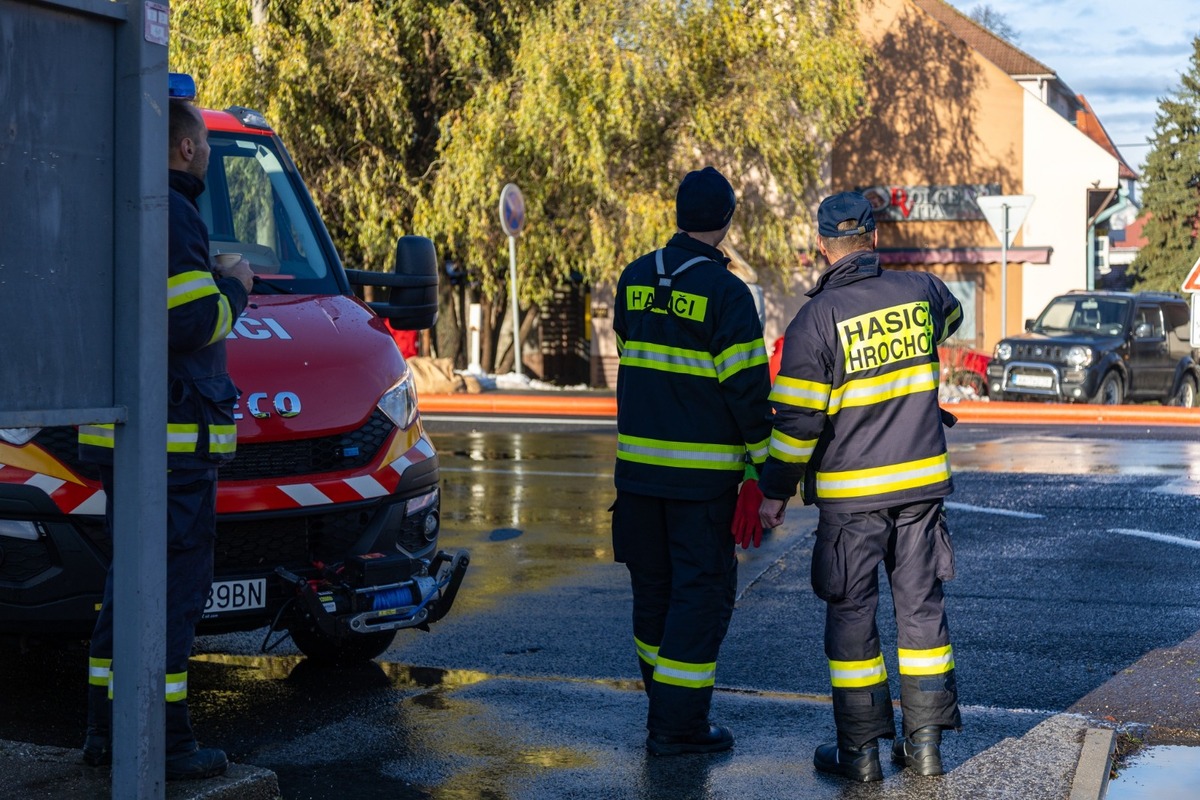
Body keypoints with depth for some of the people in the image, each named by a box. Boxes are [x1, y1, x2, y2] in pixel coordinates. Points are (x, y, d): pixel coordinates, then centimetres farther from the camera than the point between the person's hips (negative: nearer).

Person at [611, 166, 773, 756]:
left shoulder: (635, 280, 5)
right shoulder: (725, 292, -13)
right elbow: (747, 386, -13)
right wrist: (763, 464, -7)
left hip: (638, 462, 6)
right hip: (704, 470, -6)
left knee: (653, 585, 17)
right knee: (702, 590, 1)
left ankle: (665, 702, 28)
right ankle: (678, 724, 1)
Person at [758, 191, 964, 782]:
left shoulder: (818, 317, -13)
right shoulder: (920, 292, 1)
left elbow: (798, 417, -14)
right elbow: (949, 316, 27)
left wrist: (775, 490, -3)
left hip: (850, 494, -4)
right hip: (922, 483, 4)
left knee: (851, 613, 5)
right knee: (920, 606, 10)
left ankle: (860, 749, 9)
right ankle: (924, 743, 15)